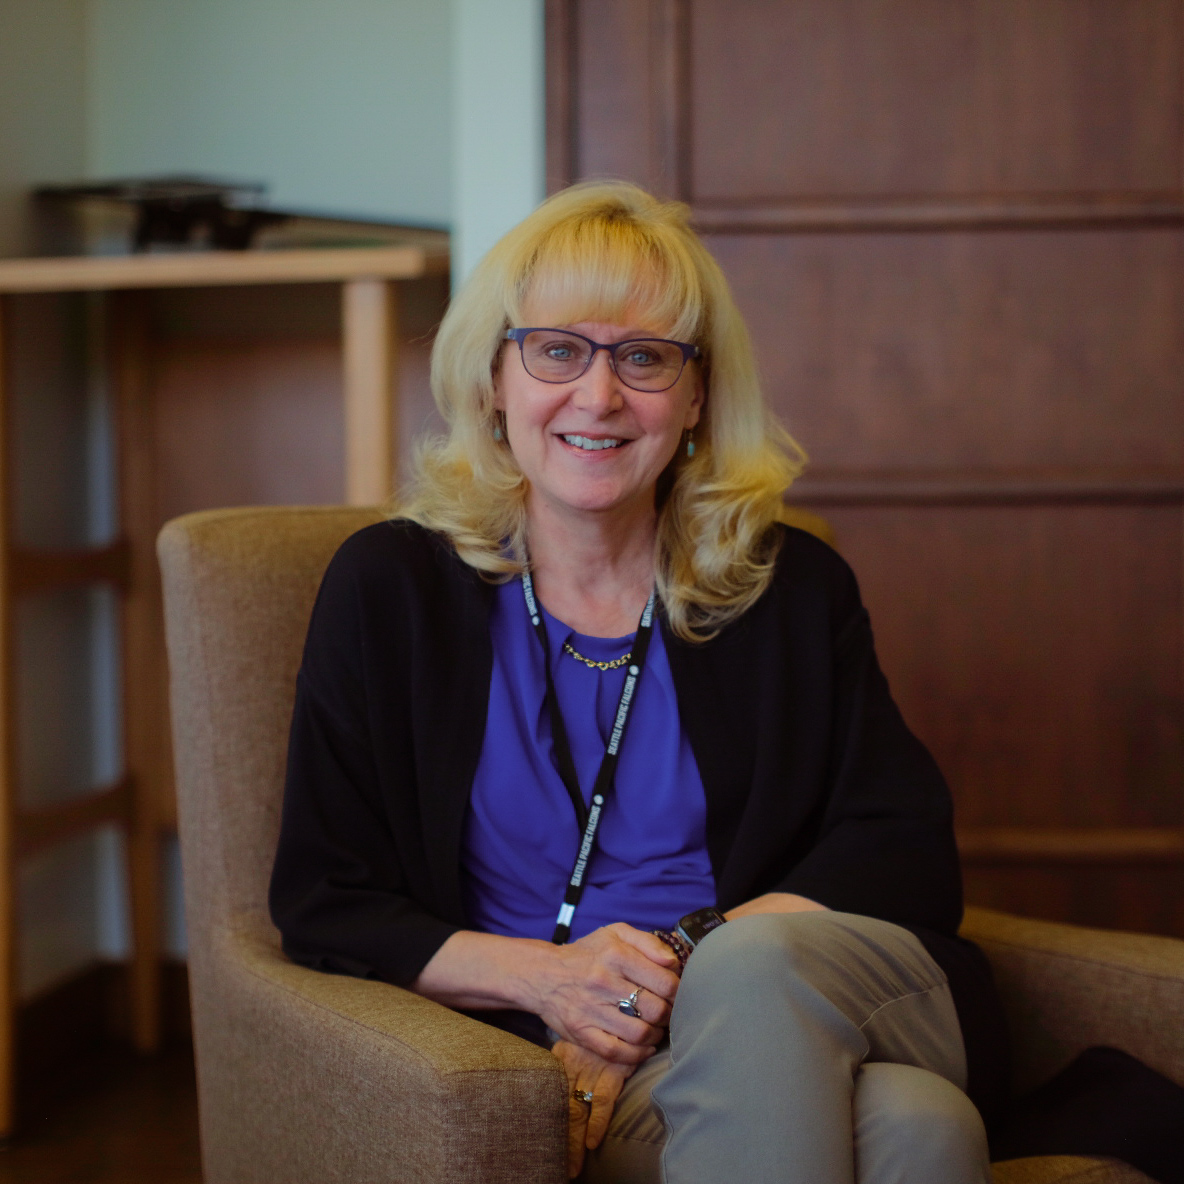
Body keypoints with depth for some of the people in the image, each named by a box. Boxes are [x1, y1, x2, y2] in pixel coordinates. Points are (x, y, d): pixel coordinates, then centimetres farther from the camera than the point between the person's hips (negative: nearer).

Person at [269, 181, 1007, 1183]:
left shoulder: (794, 589, 11)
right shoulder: (391, 587, 7)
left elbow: (905, 849, 3)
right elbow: (323, 908, 5)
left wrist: (687, 969, -14)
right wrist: (541, 974, -14)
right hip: (556, 1062, -2)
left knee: (890, 1099, -38)